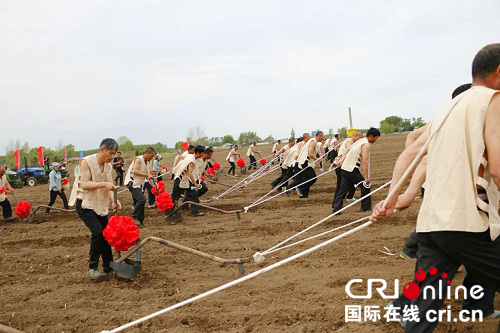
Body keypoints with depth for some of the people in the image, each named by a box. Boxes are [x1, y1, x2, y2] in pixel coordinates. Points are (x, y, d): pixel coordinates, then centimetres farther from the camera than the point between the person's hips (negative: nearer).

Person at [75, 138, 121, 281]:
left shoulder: (109, 166, 3)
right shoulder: (87, 162, -16)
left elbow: (109, 187, -3)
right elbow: (84, 184, -25)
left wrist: (115, 200, -22)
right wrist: (104, 184, -36)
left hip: (101, 206, 7)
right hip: (85, 205, -6)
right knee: (98, 233, -20)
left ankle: (108, 267, 18)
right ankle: (92, 267, -5)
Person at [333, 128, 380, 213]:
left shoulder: (360, 141, 16)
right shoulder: (366, 144, -12)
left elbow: (348, 150, 27)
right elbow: (364, 161, -21)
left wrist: (342, 160, 34)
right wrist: (366, 177, -23)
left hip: (344, 168, 9)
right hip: (351, 170, -9)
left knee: (342, 190, 8)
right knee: (365, 185, 2)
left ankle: (336, 209, 6)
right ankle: (366, 207, 9)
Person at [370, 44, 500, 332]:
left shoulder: (448, 109, 22)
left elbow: (407, 156, 22)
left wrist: (392, 201, 22)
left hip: (430, 223, 7)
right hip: (470, 223, -7)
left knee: (424, 310, 7)